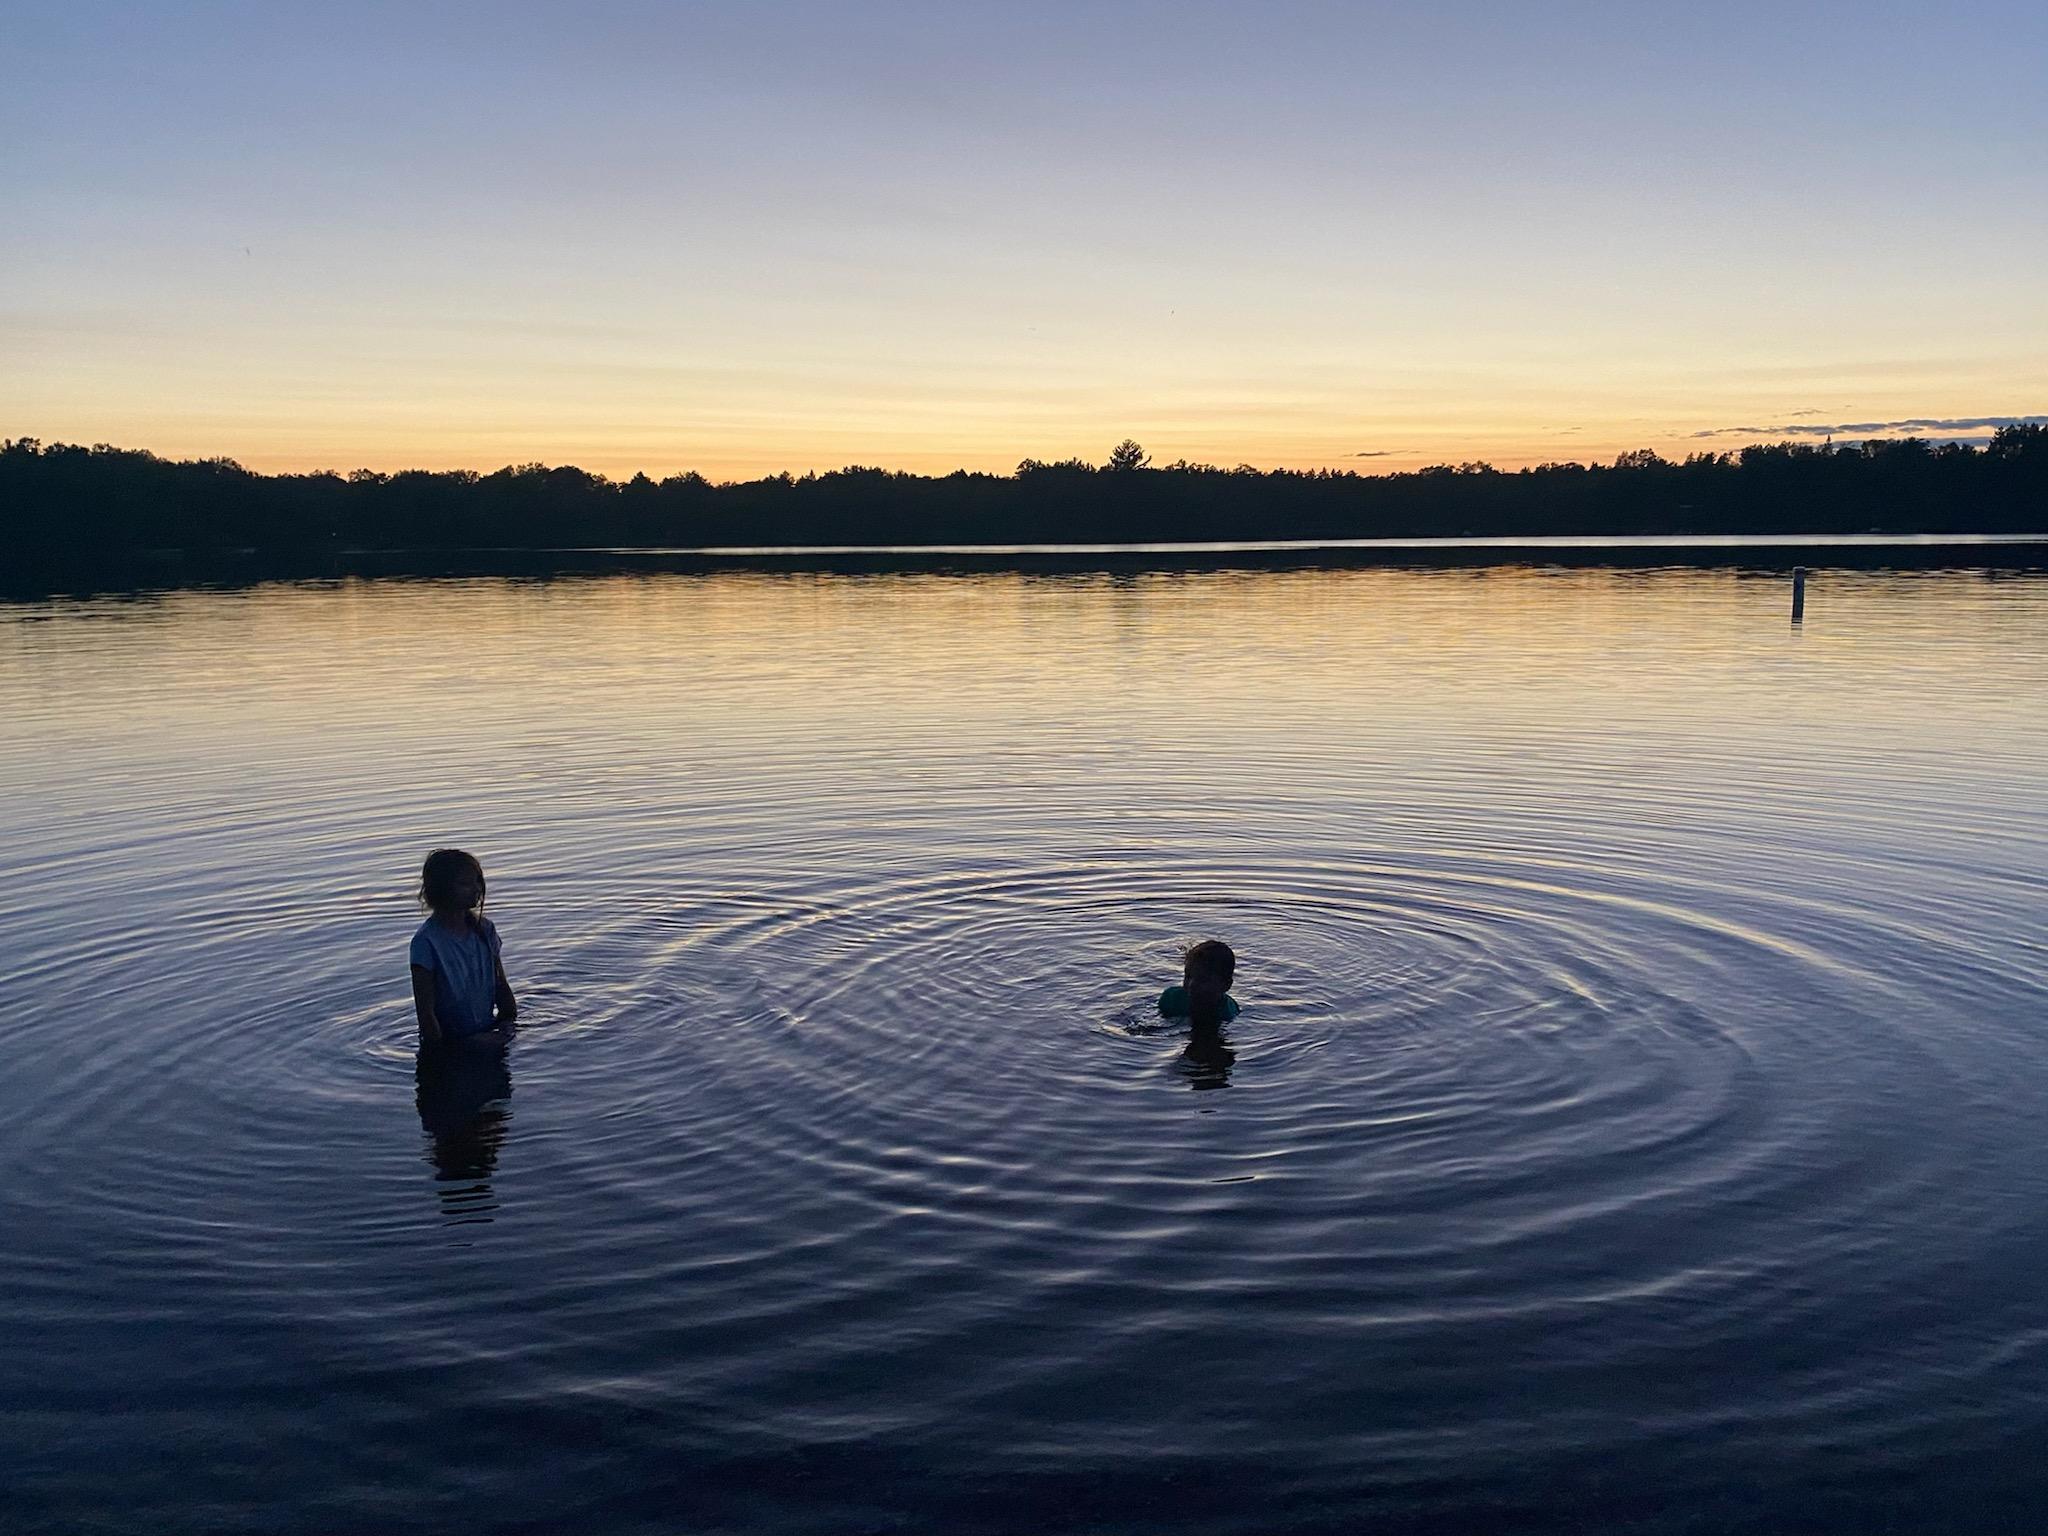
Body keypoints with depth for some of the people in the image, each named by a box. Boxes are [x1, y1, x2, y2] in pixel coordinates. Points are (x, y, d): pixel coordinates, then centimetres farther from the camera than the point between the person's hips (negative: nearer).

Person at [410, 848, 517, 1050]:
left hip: (489, 1038, 5)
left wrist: (508, 1025, -2)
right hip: (449, 1045, -5)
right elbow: (426, 1012, -15)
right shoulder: (426, 942, -17)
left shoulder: (484, 929, 1)